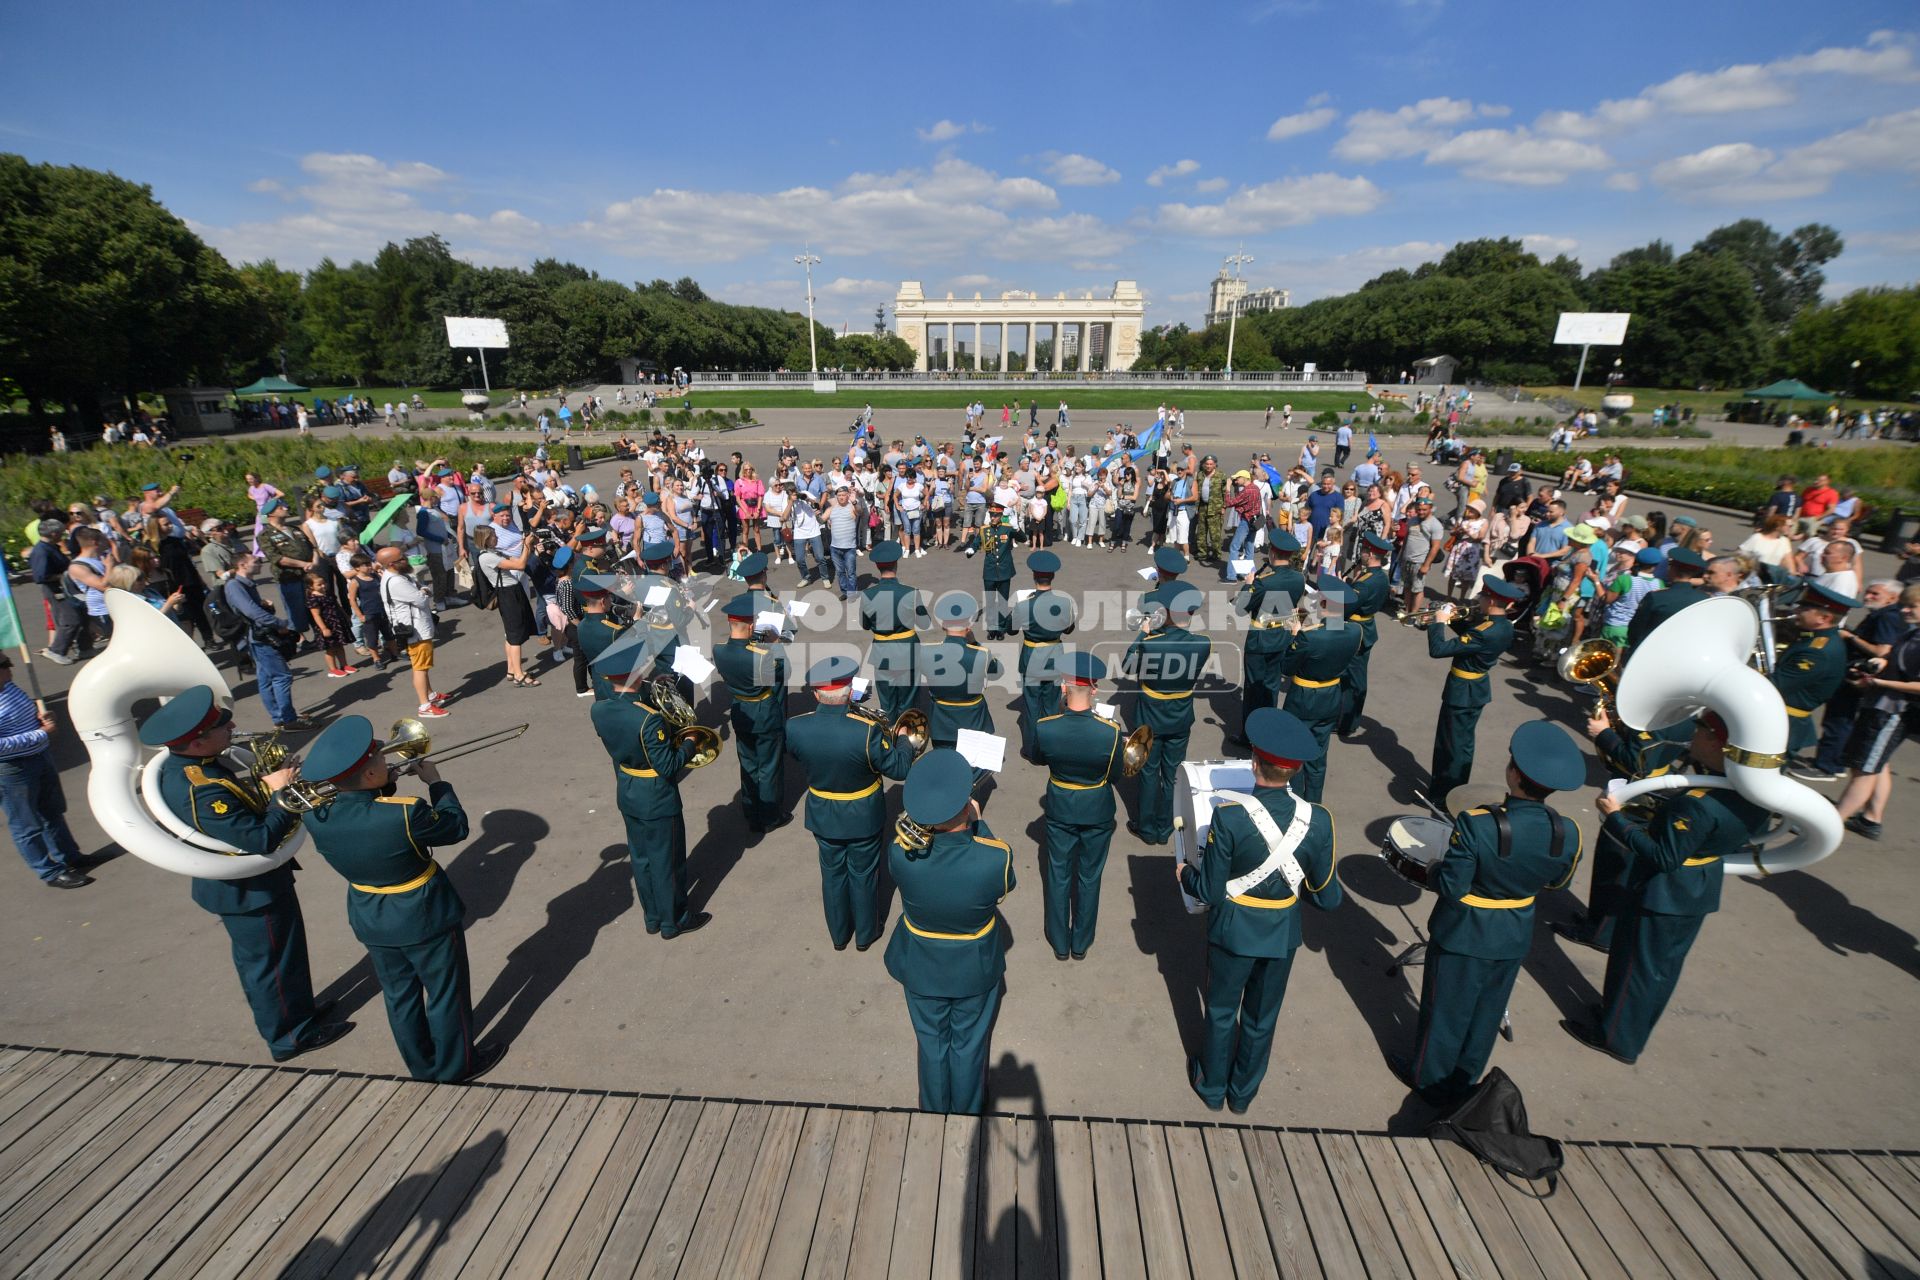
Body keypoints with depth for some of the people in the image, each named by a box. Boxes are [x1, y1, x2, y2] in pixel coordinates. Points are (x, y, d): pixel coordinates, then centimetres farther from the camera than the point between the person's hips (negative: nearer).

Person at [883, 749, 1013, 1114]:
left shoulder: (901, 852, -34)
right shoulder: (997, 858, -36)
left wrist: (927, 826, -9)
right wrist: (978, 823, -6)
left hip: (922, 969, 1)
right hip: (976, 970, -1)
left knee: (932, 1043, 27)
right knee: (969, 1044, 26)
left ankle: (934, 1113, 51)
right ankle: (967, 1115, 51)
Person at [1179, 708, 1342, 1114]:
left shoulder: (1228, 817, -29)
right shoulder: (1318, 821, -19)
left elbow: (1209, 891, -20)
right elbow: (1328, 898, -8)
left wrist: (1184, 874, 1)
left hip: (1232, 932, -2)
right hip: (1283, 936, 3)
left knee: (1221, 1012, 22)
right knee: (1262, 1019, 24)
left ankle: (1212, 1088, 43)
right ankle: (1243, 1094, 45)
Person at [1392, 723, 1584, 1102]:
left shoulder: (1476, 825, -34)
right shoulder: (1569, 834, -18)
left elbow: (1450, 887, -24)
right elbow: (1557, 884, 1)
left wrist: (1433, 872, -4)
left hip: (1463, 936, -4)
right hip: (1514, 939, 4)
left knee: (1445, 1010, 18)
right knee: (1487, 1013, 25)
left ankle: (1429, 1079, 38)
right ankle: (1465, 1079, 46)